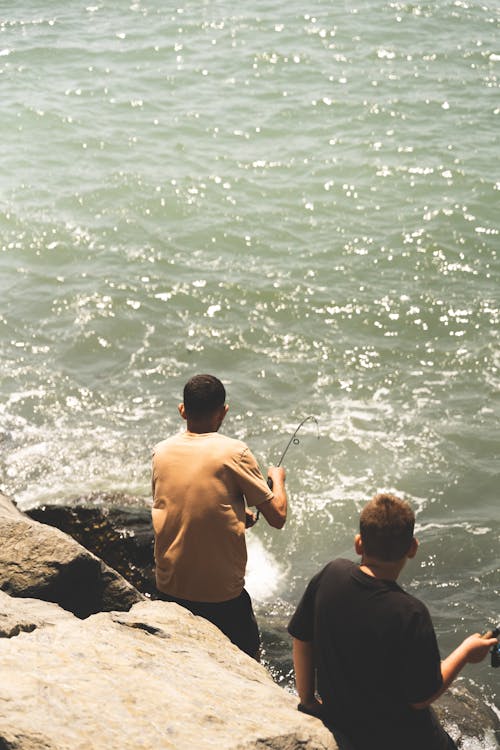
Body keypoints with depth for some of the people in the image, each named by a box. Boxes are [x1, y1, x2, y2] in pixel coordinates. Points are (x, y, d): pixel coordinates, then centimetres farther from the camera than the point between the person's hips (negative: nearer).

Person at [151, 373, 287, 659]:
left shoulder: (161, 452, 2)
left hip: (169, 588, 5)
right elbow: (277, 517, -8)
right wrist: (278, 478, 12)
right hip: (222, 593, -5)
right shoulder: (234, 452, -12)